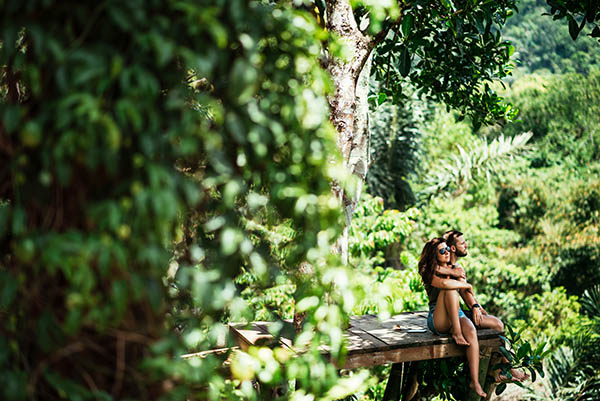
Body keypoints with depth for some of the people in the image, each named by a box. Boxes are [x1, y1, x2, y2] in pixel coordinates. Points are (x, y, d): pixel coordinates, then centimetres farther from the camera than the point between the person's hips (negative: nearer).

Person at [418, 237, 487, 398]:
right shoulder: (429, 273, -3)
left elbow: (467, 292, 20)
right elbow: (444, 284, -24)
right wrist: (466, 284, -11)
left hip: (457, 315, 4)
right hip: (438, 320, -4)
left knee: (471, 332, -31)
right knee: (450, 290, -29)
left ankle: (475, 382, -38)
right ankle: (456, 333, -32)